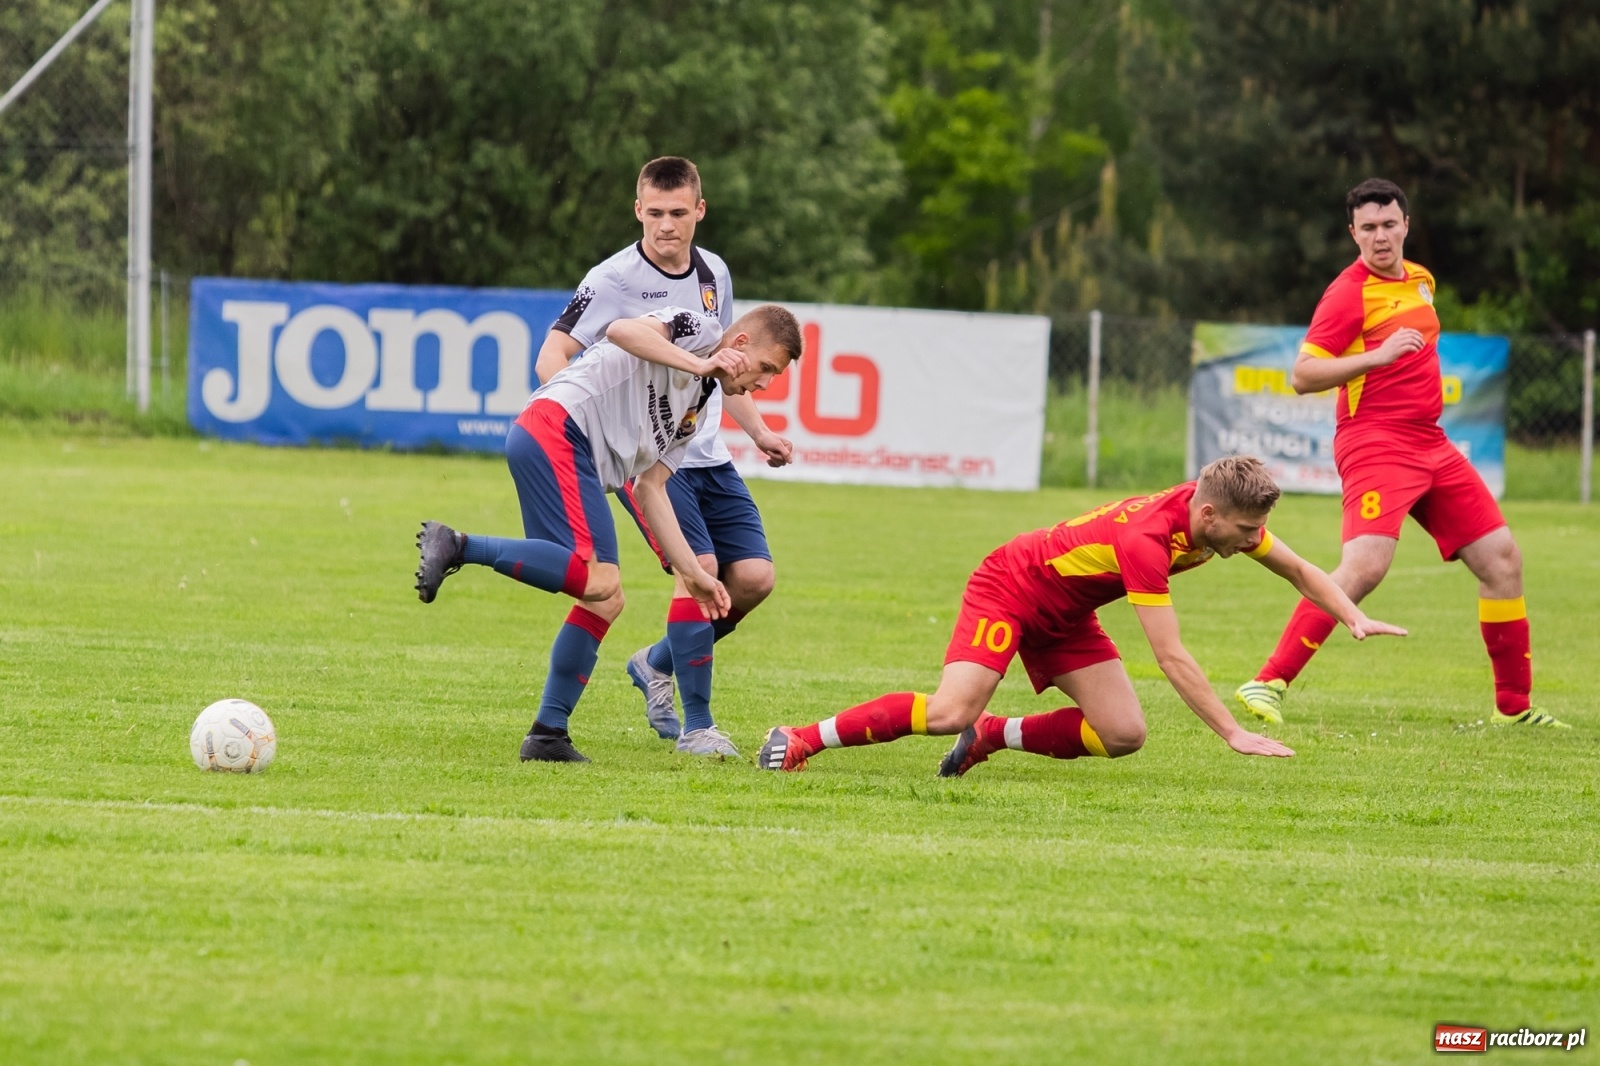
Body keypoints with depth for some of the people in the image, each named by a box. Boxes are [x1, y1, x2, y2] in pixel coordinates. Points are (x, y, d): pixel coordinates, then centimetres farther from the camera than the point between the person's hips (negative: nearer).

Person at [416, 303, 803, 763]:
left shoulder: (696, 405, 27)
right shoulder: (698, 329, 3)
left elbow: (650, 487, 24)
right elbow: (621, 330, -17)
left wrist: (693, 573, 21)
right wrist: (700, 365, -16)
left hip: (576, 457, 10)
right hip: (556, 428, -10)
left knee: (606, 598, 7)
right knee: (595, 578, -22)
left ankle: (548, 735, 9)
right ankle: (456, 547, -18)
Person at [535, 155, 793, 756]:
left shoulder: (713, 275, 9)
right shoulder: (615, 280, -11)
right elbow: (552, 357, -16)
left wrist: (758, 432, 17)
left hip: (707, 456, 6)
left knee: (754, 577, -4)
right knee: (701, 570, -20)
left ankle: (658, 663, 20)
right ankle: (695, 725, -8)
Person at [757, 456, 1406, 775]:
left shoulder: (1222, 515, -13)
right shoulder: (1146, 542, -36)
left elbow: (1298, 570, 5)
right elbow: (1171, 657, -37)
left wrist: (1355, 619, -8)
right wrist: (1233, 734, -37)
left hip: (1064, 613, 8)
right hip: (1009, 586, -8)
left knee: (1123, 735, -7)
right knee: (950, 712, -28)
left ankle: (993, 735, 7)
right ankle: (800, 739, -15)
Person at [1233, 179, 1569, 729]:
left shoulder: (1422, 281, 14)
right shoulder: (1349, 292, -9)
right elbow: (1302, 375, -15)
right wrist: (1377, 355, -23)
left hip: (1430, 444, 8)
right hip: (1375, 444, -8)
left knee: (1502, 559, 6)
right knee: (1364, 566, -25)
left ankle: (1514, 705, 15)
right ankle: (1268, 684, -21)